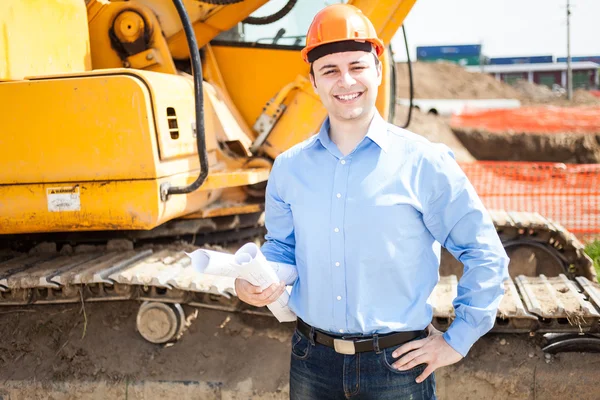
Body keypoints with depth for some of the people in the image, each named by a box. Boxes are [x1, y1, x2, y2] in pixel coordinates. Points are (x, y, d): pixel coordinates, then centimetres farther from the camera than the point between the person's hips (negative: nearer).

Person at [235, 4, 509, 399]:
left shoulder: (424, 162, -9)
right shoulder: (289, 168, 2)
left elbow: (485, 256, -3)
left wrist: (457, 340, -3)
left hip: (397, 365, -3)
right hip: (312, 361, 3)